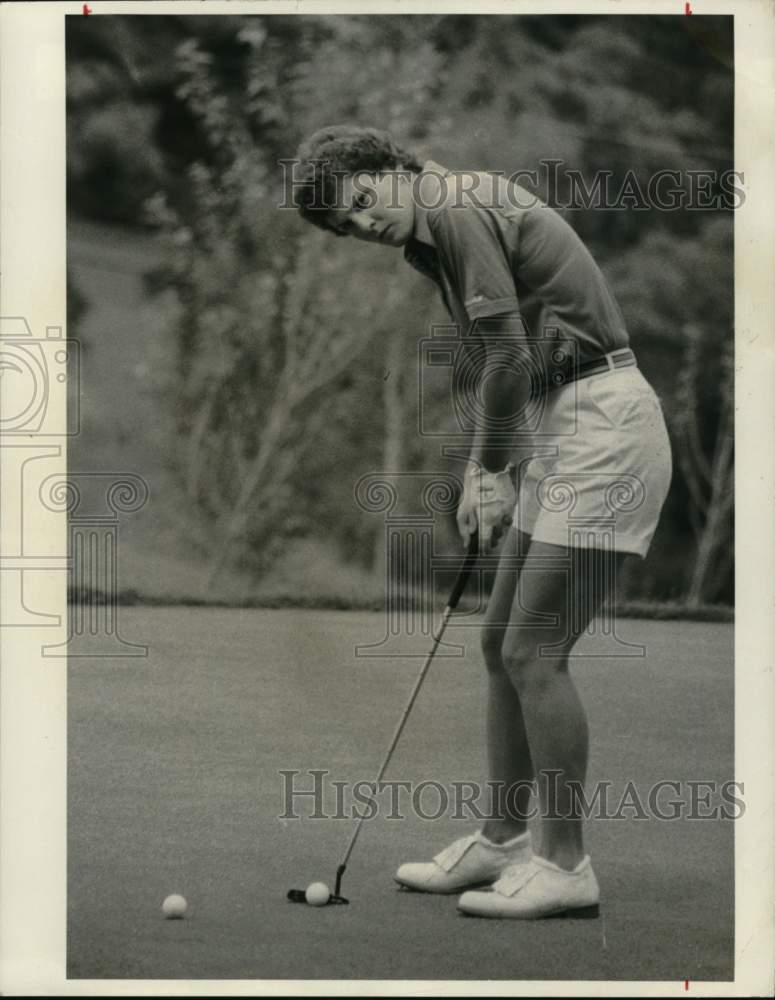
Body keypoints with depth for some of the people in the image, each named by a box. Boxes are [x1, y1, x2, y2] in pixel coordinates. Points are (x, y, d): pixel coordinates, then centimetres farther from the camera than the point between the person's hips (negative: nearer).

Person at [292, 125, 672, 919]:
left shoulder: (458, 210, -14)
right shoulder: (440, 232, 16)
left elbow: (512, 357, -17)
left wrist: (489, 471, -4)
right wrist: (487, 475, 10)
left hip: (601, 428, -10)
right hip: (566, 434, 10)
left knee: (533, 651, -9)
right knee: (502, 640, 13)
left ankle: (566, 866, -1)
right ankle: (502, 841, 22)